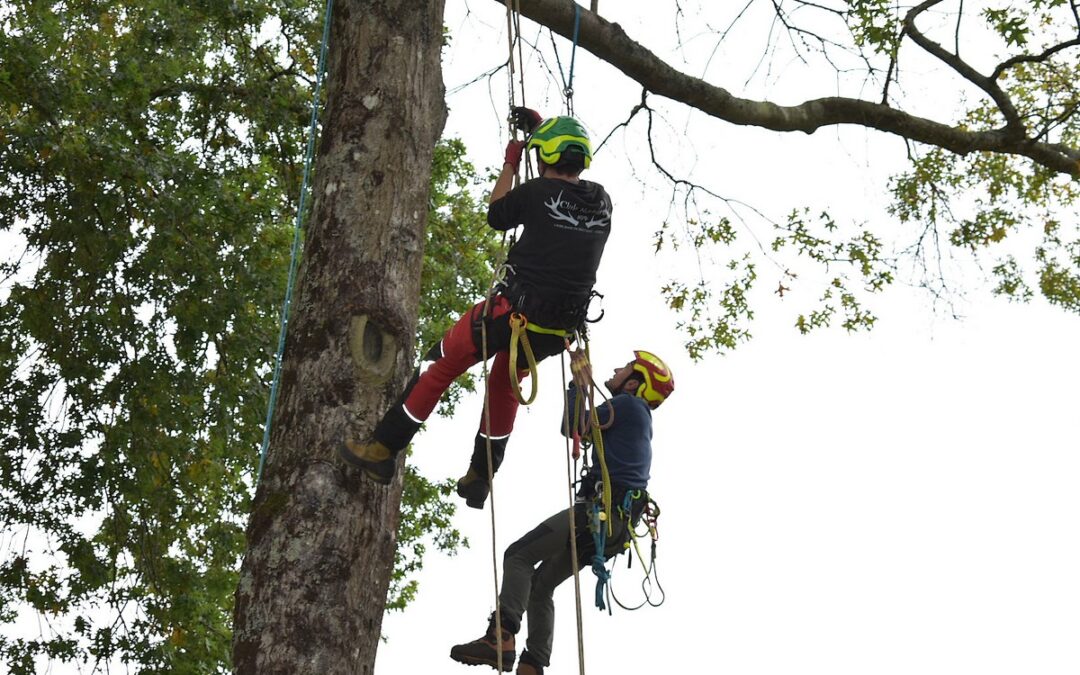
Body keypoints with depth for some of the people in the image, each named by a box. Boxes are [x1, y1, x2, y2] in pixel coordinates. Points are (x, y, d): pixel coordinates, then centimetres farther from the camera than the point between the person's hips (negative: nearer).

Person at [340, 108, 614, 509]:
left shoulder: (538, 193, -12)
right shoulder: (602, 201, 3)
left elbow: (496, 216, 8)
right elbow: (572, 175, 26)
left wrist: (510, 164, 20)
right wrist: (543, 127, 31)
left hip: (516, 310, -6)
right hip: (560, 328, 6)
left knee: (441, 364, 12)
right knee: (504, 385, 28)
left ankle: (384, 449, 16)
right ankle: (479, 480, 34)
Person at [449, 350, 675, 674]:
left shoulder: (628, 404, -3)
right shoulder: (637, 417, 26)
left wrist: (579, 380, 6)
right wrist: (583, 380, 31)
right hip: (618, 521, 10)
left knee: (519, 555, -13)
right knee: (541, 584, 12)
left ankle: (501, 638, -28)